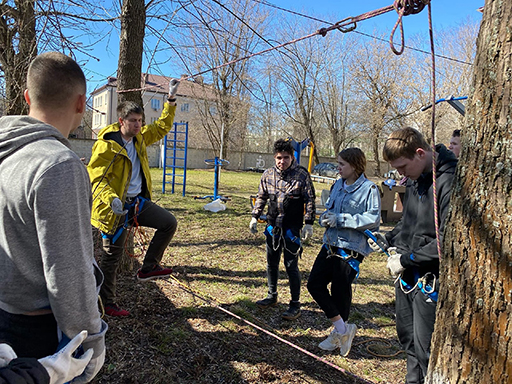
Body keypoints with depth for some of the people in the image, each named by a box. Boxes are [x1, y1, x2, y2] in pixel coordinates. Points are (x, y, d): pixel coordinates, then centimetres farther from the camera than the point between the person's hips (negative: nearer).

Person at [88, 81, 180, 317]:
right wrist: (111, 199, -37)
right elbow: (95, 177, -20)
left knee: (169, 223, 0)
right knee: (112, 256, 3)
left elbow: (162, 127, 18)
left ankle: (148, 268, 13)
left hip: (138, 201, 7)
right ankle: (106, 304, 21)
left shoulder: (139, 138, 6)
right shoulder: (106, 145, -16)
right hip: (115, 208, -7)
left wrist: (171, 99, 11)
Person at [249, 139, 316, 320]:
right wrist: (255, 217, 7)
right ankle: (272, 296, 35)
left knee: (291, 266, -1)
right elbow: (261, 197, 14)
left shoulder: (302, 175, -9)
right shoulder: (268, 174, 3)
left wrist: (308, 223, -12)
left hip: (292, 228, -5)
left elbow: (310, 200, -5)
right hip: (273, 226, 5)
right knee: (271, 263, 16)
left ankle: (295, 305, 13)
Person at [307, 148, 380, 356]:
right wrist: (325, 218, -3)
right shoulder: (338, 185, 10)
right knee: (314, 283, 3)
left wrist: (339, 219, -22)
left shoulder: (369, 189, -11)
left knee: (340, 292, 5)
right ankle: (343, 329, 17)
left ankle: (339, 332, 31)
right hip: (331, 244, 7)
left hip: (351, 249, -7)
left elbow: (373, 218, -18)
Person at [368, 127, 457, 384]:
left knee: (425, 348, 2)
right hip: (407, 275, 9)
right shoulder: (415, 178, 7)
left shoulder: (449, 181, -21)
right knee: (407, 337, 21)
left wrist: (407, 259, -18)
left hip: (431, 279, -9)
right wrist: (387, 239, 4)